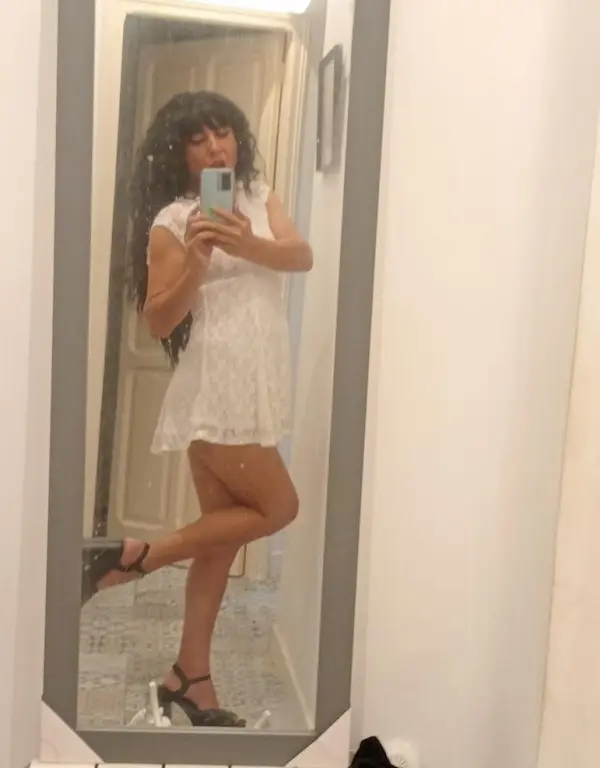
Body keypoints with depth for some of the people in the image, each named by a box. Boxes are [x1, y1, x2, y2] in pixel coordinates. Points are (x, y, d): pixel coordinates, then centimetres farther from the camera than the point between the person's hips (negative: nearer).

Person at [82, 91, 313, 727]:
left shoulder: (258, 196, 14)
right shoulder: (172, 220, -5)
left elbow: (302, 256, -4)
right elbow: (158, 322, -8)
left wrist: (246, 245, -23)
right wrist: (197, 263, -22)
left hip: (256, 390, 7)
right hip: (216, 392, -7)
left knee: (224, 532, 9)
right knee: (277, 508, -2)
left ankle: (190, 676, 21)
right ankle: (134, 557, 7)